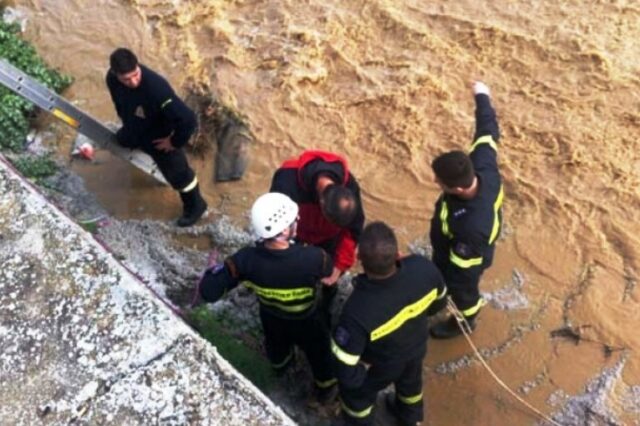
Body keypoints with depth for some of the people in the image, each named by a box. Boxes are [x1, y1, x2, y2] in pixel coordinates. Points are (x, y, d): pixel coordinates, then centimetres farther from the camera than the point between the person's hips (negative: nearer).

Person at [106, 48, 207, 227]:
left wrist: (175, 142, -29)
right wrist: (125, 119, 14)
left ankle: (195, 205, 41)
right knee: (122, 140, 38)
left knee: (177, 174, 13)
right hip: (133, 130, 7)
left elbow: (189, 120, -46)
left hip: (159, 138, -6)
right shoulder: (112, 78, -25)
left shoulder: (156, 88, -47)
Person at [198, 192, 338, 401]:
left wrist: (213, 271, -6)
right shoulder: (313, 258, -42)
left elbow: (209, 291, -29)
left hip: (271, 319, 3)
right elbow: (329, 268, -16)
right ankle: (326, 388, 60)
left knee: (276, 344, 38)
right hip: (306, 324, -3)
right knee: (319, 352, 31)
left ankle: (280, 365, 72)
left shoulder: (247, 259, -36)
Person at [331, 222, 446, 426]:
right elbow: (438, 302, -10)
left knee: (357, 393, 30)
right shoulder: (424, 268, -35)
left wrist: (357, 375, -11)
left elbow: (346, 371, -34)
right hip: (416, 348, 4)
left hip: (380, 367, -4)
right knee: (410, 382, 37)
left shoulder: (358, 310, -48)